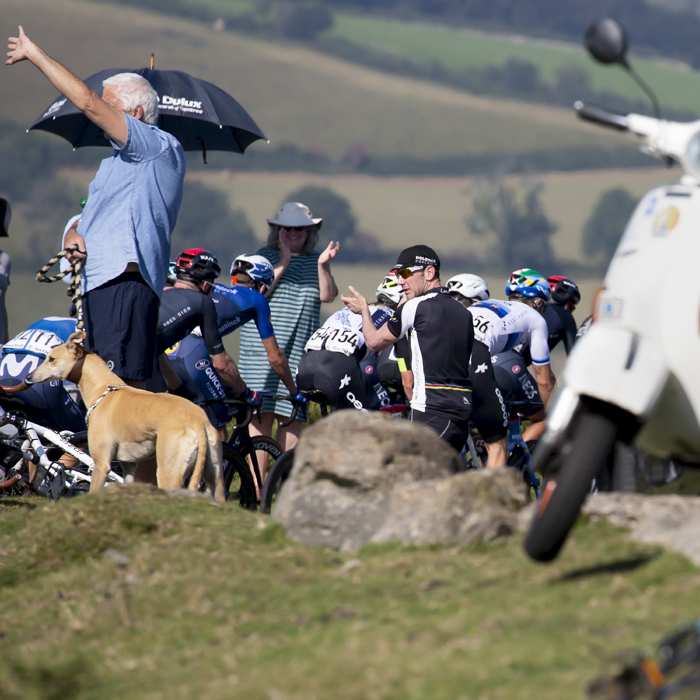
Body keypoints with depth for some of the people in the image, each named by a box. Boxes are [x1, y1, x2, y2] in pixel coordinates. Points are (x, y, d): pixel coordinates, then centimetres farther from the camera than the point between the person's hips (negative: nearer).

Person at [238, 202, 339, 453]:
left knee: (293, 416, 0)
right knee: (263, 413, -6)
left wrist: (322, 266, -14)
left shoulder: (316, 261, 14)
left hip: (300, 350, 2)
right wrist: (283, 263, -13)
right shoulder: (267, 256, 7)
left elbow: (327, 296, 0)